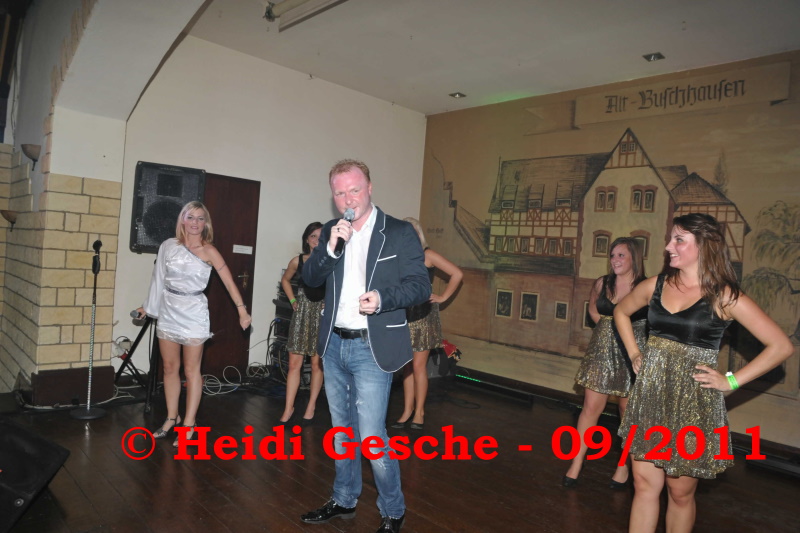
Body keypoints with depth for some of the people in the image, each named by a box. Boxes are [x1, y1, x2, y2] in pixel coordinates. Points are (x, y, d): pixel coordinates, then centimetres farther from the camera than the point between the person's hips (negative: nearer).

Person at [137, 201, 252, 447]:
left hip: (193, 314, -4)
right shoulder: (168, 246, 3)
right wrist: (148, 306, 19)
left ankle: (189, 425, 11)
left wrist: (242, 310, -18)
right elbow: (159, 278, 13)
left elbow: (229, 281, -12)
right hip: (168, 312, 4)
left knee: (191, 370, 2)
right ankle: (171, 418, 27)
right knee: (170, 368, 12)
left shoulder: (208, 251, -8)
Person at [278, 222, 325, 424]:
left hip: (323, 314, -2)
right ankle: (289, 408, 10)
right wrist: (293, 301, 10)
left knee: (317, 363, 5)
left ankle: (311, 406, 19)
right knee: (294, 363, 1)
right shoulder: (297, 261, 3)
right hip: (302, 313, 2)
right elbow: (285, 281, 20)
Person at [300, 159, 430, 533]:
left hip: (371, 348, -5)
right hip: (333, 345, 5)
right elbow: (310, 278, 1)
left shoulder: (400, 233, -7)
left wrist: (382, 298, -27)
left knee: (371, 437, -5)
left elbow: (421, 285, -10)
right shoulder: (330, 231, 7)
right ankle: (343, 501, 37)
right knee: (342, 431, 19)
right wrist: (331, 247, -16)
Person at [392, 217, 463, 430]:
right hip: (404, 316, 5)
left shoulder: (427, 255, -6)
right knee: (407, 366, 9)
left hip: (423, 315, -4)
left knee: (418, 366, 0)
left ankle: (419, 412, 12)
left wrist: (443, 297, -6)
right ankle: (407, 410, 18)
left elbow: (457, 274, -8)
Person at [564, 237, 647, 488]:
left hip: (633, 354, -3)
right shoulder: (602, 284, 3)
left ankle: (624, 467, 27)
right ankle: (576, 464, 10)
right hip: (602, 351, 3)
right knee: (591, 407, 3)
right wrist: (607, 327, 10)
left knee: (628, 411, 10)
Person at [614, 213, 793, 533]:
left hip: (692, 401, -3)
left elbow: (781, 346, -6)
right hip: (650, 396, 3)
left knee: (680, 492, 11)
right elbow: (621, 311, 21)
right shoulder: (656, 285, 3)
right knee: (645, 484, 9)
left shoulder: (724, 297, -8)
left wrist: (731, 381, -8)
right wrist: (634, 353, 11)